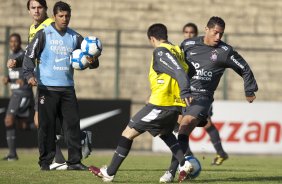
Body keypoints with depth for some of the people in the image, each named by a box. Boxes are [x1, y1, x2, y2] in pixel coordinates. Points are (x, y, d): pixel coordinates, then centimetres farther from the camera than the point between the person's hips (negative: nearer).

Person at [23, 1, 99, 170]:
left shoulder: (75, 37, 9)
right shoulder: (44, 34, -1)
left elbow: (88, 58, 9)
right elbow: (30, 55, -2)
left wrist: (92, 61, -15)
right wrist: (30, 75, -18)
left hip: (67, 88, 3)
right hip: (47, 88, -3)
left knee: (73, 124, -2)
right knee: (47, 125, 0)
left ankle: (74, 161, 3)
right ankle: (46, 161, 8)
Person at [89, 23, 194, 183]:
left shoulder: (160, 52, -10)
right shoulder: (177, 51, 14)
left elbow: (179, 72, -22)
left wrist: (185, 93, -31)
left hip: (161, 104, -8)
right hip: (176, 104, 8)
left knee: (129, 132, 1)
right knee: (166, 134, 32)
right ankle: (184, 164, 13)